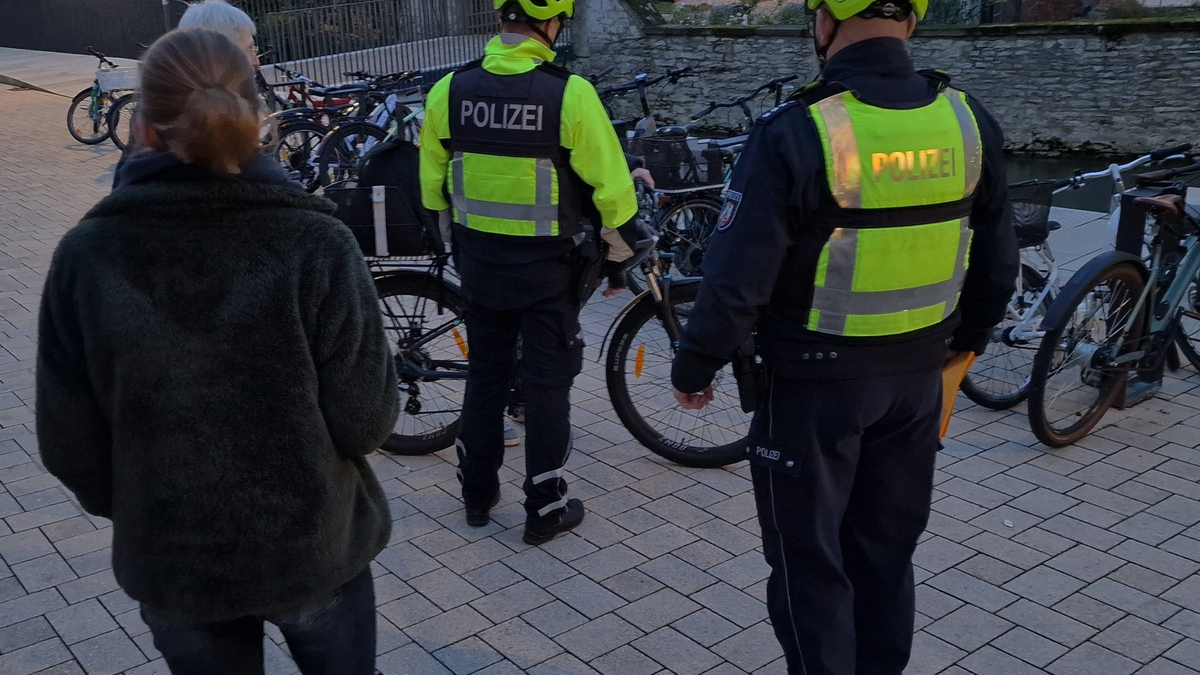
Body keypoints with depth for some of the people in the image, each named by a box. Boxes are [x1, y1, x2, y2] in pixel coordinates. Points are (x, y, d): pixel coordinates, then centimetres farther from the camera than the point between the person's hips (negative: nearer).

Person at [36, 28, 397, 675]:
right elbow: (365, 420, -16)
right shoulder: (315, 242, -19)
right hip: (313, 545, -1)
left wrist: (133, 508, 12)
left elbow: (69, 444, -6)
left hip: (171, 560, 2)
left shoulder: (87, 254, -13)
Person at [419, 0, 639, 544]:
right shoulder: (570, 94, -16)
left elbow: (432, 187, 7)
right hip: (547, 269, -4)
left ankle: (477, 493, 31)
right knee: (547, 385, 9)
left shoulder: (448, 91, -3)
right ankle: (545, 510, 19)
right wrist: (618, 258, 3)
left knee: (485, 373, 19)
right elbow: (611, 188, -12)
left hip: (479, 264, 4)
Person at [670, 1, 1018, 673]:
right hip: (916, 376, 6)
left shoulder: (796, 132, -20)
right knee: (887, 555, 21)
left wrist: (694, 367, -4)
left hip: (814, 381, -5)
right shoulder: (969, 121, -3)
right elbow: (997, 264, 7)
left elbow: (736, 281, -20)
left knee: (809, 563, 13)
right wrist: (967, 338, 23)